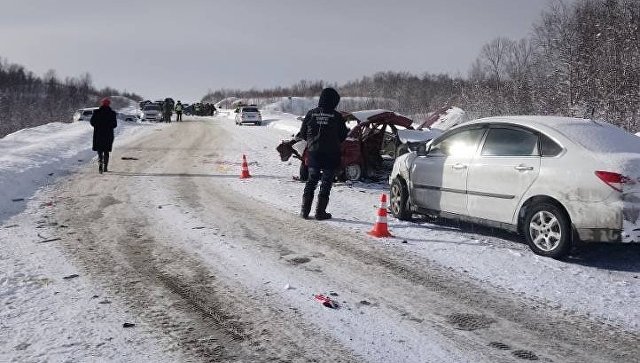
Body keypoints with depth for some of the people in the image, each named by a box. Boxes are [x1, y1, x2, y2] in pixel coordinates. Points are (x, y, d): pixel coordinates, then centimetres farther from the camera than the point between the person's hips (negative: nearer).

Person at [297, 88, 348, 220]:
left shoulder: (311, 114, -3)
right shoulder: (337, 116, -9)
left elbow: (302, 134, 4)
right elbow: (343, 136, -1)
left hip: (313, 153, 3)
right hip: (331, 155, -3)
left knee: (311, 181, 14)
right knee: (326, 183, 6)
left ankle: (305, 210, 14)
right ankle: (320, 212, 6)